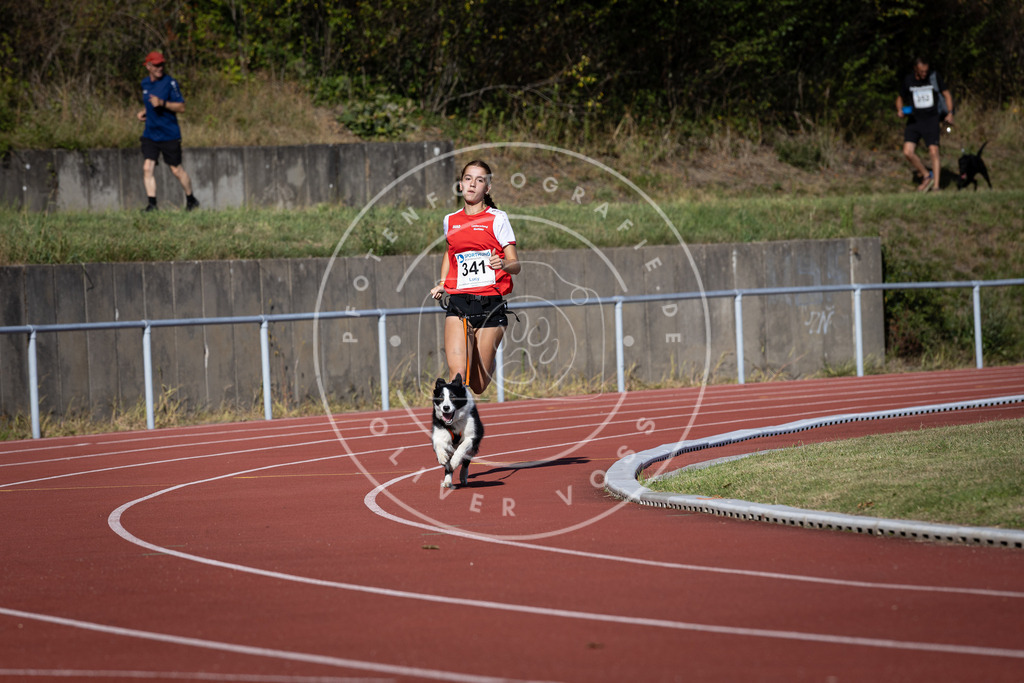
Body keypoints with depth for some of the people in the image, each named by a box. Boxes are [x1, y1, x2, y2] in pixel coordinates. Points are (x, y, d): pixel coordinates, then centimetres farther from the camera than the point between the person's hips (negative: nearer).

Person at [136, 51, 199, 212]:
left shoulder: (170, 83, -12)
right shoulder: (145, 83, 8)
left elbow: (181, 108, -14)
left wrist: (162, 103, -27)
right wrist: (144, 112, 7)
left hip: (169, 135, -5)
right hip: (150, 135, 5)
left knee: (176, 170, 3)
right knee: (147, 168, -9)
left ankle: (191, 200, 23)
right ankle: (152, 203, -7)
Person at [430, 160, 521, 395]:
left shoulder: (497, 219, 1)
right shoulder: (450, 221, 11)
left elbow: (516, 265, -3)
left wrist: (503, 264, -26)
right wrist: (442, 284, 16)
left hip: (490, 305, -2)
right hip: (457, 304, 2)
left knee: (478, 386, 5)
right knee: (457, 374, -23)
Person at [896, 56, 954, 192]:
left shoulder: (934, 77, -2)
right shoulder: (907, 80, 1)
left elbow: (946, 94, 7)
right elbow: (900, 98, 16)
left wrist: (949, 113, -6)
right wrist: (900, 111, -6)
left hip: (931, 120, -2)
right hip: (914, 120, 2)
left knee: (934, 152, -14)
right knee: (908, 152, -14)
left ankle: (936, 186, -9)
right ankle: (926, 175, 6)